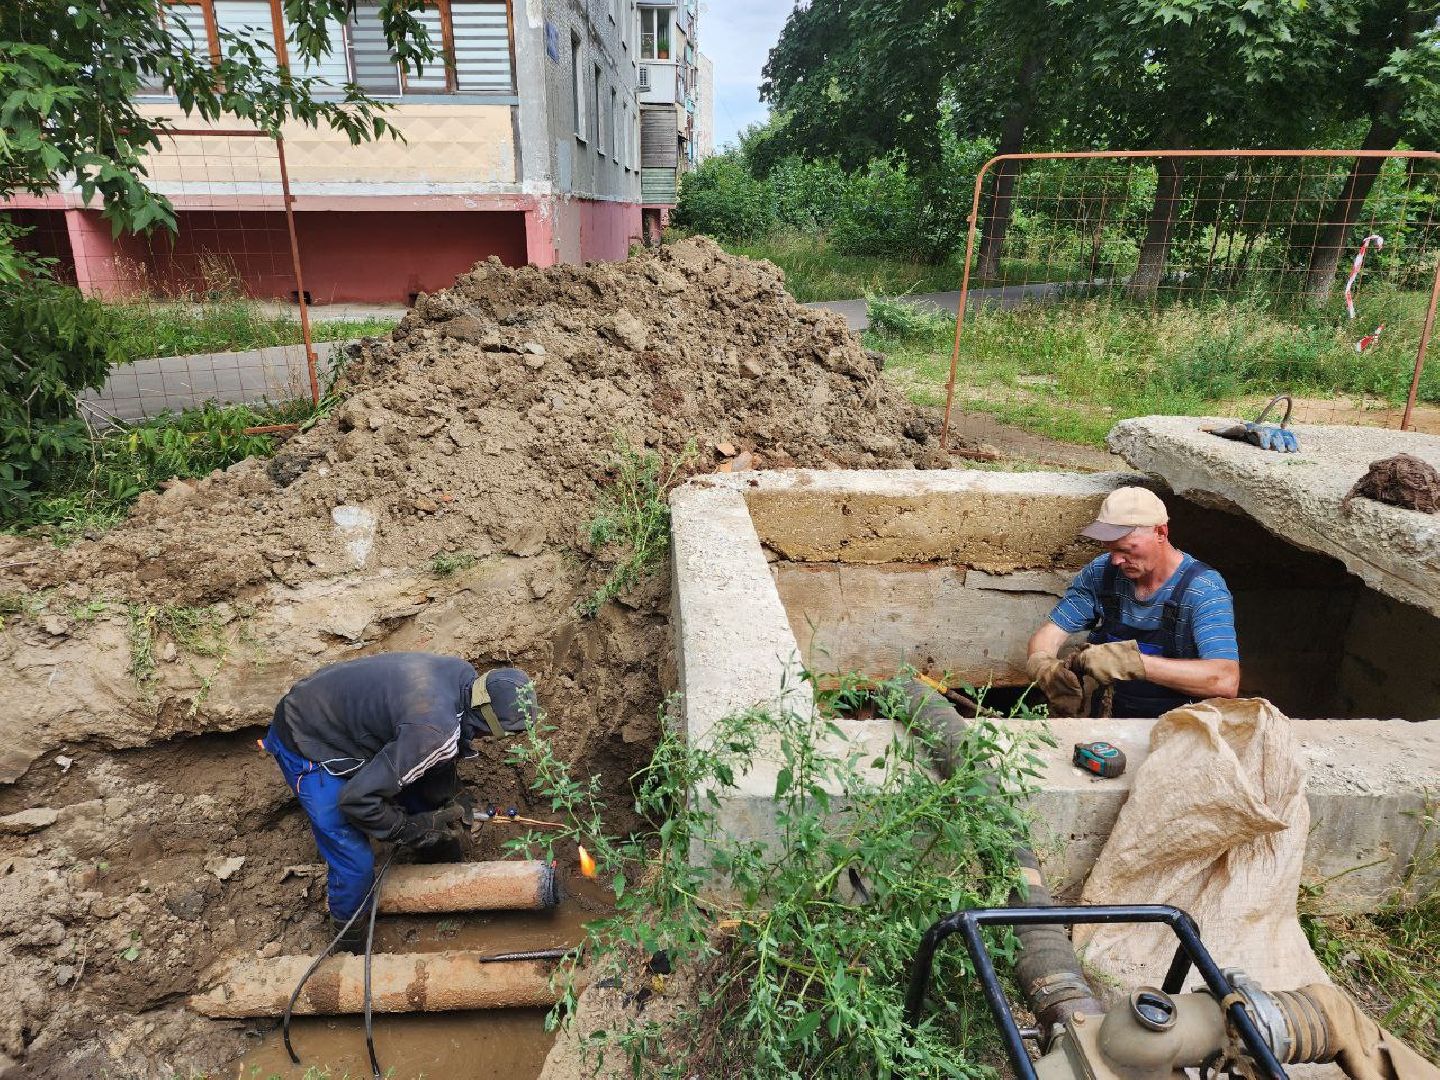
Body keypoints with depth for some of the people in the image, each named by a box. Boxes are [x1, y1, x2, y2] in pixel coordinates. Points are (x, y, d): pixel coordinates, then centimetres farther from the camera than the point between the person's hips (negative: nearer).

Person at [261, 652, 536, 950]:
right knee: (356, 863, -5)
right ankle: (351, 943, 22)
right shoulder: (437, 733, -37)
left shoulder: (464, 675, -12)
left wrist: (452, 794, 2)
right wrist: (412, 830, -15)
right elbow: (357, 797, -30)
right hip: (307, 746, -8)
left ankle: (435, 846, 46)